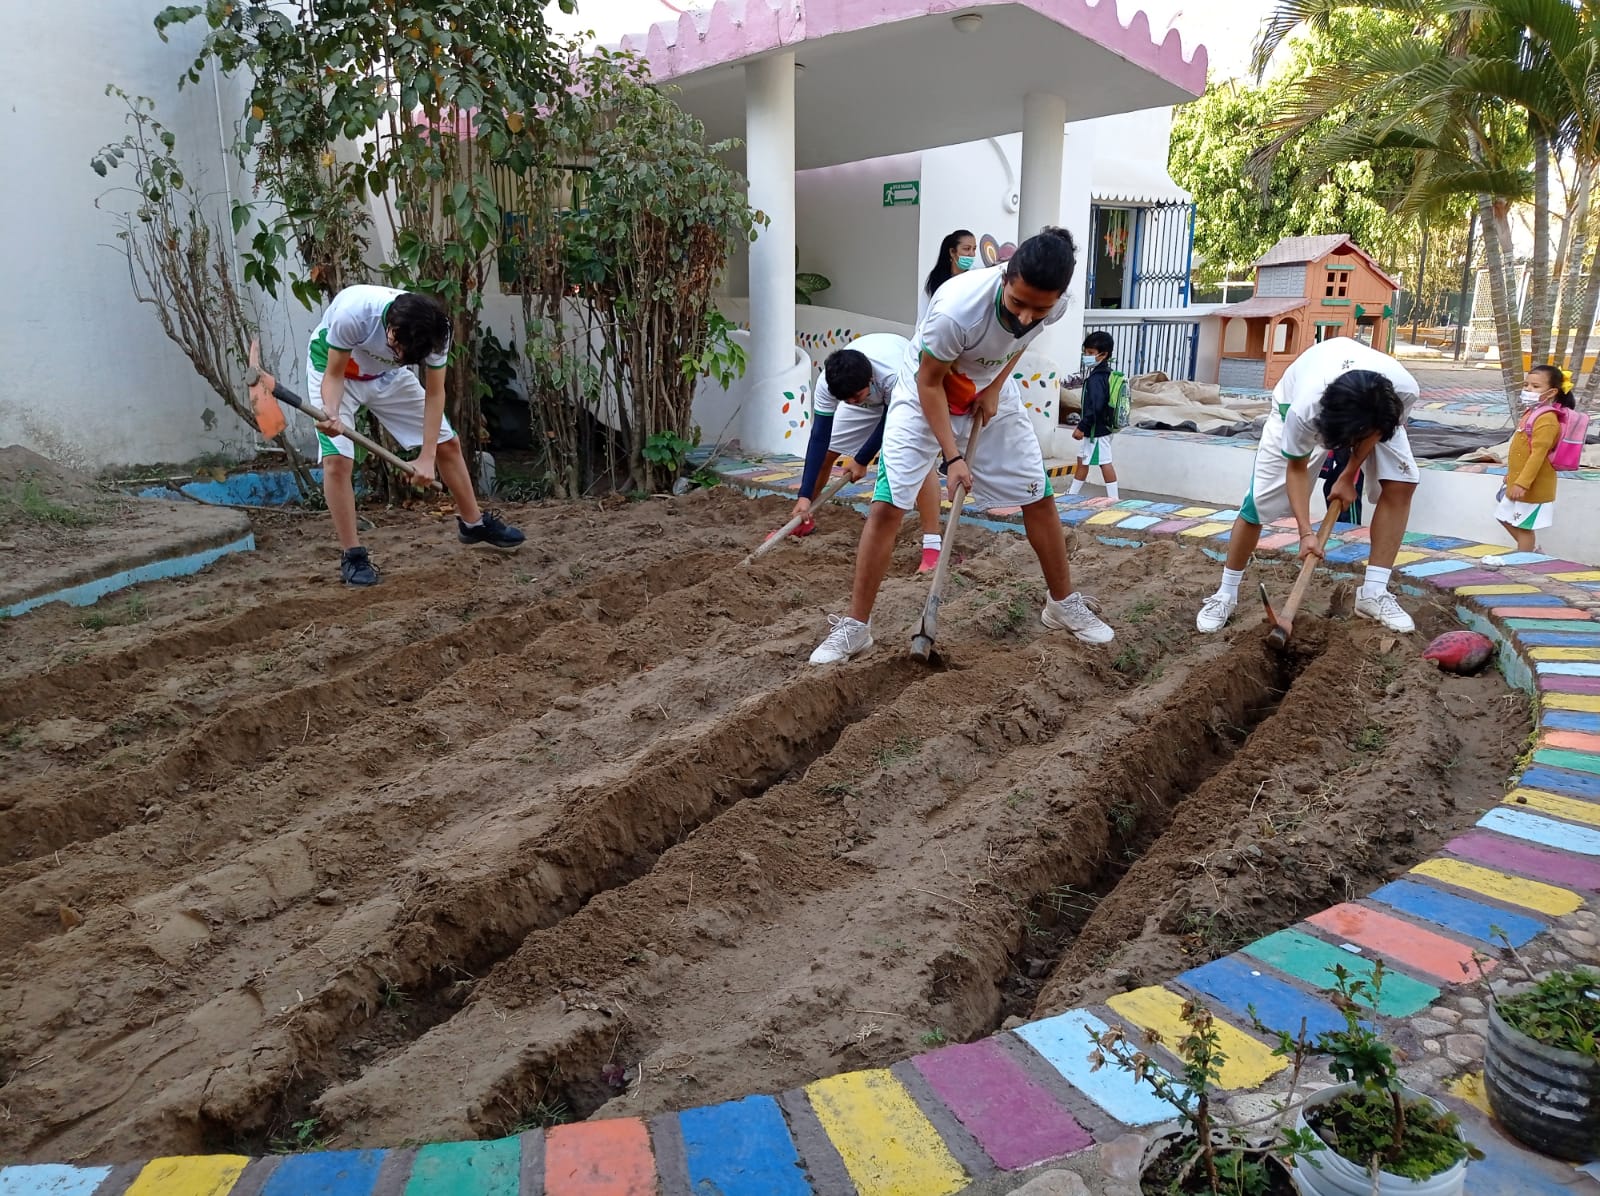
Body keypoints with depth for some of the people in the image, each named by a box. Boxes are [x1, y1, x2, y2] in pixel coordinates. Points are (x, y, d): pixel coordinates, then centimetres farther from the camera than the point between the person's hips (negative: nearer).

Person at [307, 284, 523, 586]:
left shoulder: (434, 331, -29)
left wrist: (427, 456, -24)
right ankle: (353, 556, -8)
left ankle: (473, 523, 24)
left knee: (447, 443, 3)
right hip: (334, 369, -4)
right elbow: (334, 375, -26)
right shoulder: (352, 313, -40)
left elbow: (434, 393, -19)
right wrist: (331, 413, -47)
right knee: (337, 459, -20)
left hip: (387, 375, 4)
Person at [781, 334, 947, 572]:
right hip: (870, 397, 4)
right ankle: (803, 520, 21)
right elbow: (819, 438, -28)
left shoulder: (895, 377, -44)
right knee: (825, 452, -1)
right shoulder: (828, 384, -33)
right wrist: (804, 496, -30)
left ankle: (932, 543, -23)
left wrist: (862, 461, -13)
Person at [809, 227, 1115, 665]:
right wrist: (952, 456, -24)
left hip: (991, 394, 5)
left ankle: (1063, 604, 23)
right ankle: (855, 627, -3)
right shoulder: (956, 309, -40)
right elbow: (929, 383, -23)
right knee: (886, 506, -13)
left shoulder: (1055, 304, -24)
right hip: (925, 393, -4)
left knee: (1040, 498, 4)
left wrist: (995, 386, -9)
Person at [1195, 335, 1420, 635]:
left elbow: (1372, 433, -13)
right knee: (1259, 500, -9)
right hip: (1298, 401, -3)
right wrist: (1306, 531, -29)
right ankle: (1225, 595, 6)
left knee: (1401, 483, -14)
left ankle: (1373, 593, -4)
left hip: (1371, 408, 3)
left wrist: (1349, 476, -8)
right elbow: (1297, 467, -25)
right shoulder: (1304, 410, -45)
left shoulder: (1404, 389, -39)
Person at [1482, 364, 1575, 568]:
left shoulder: (1546, 419, -22)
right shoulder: (1531, 413, 9)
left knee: (1524, 525, 1)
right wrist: (1512, 475, 25)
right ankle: (1531, 549, 37)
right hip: (1517, 481, 10)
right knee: (1506, 516, 22)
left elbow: (1538, 454, -27)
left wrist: (1522, 483, -31)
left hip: (1533, 487, -10)